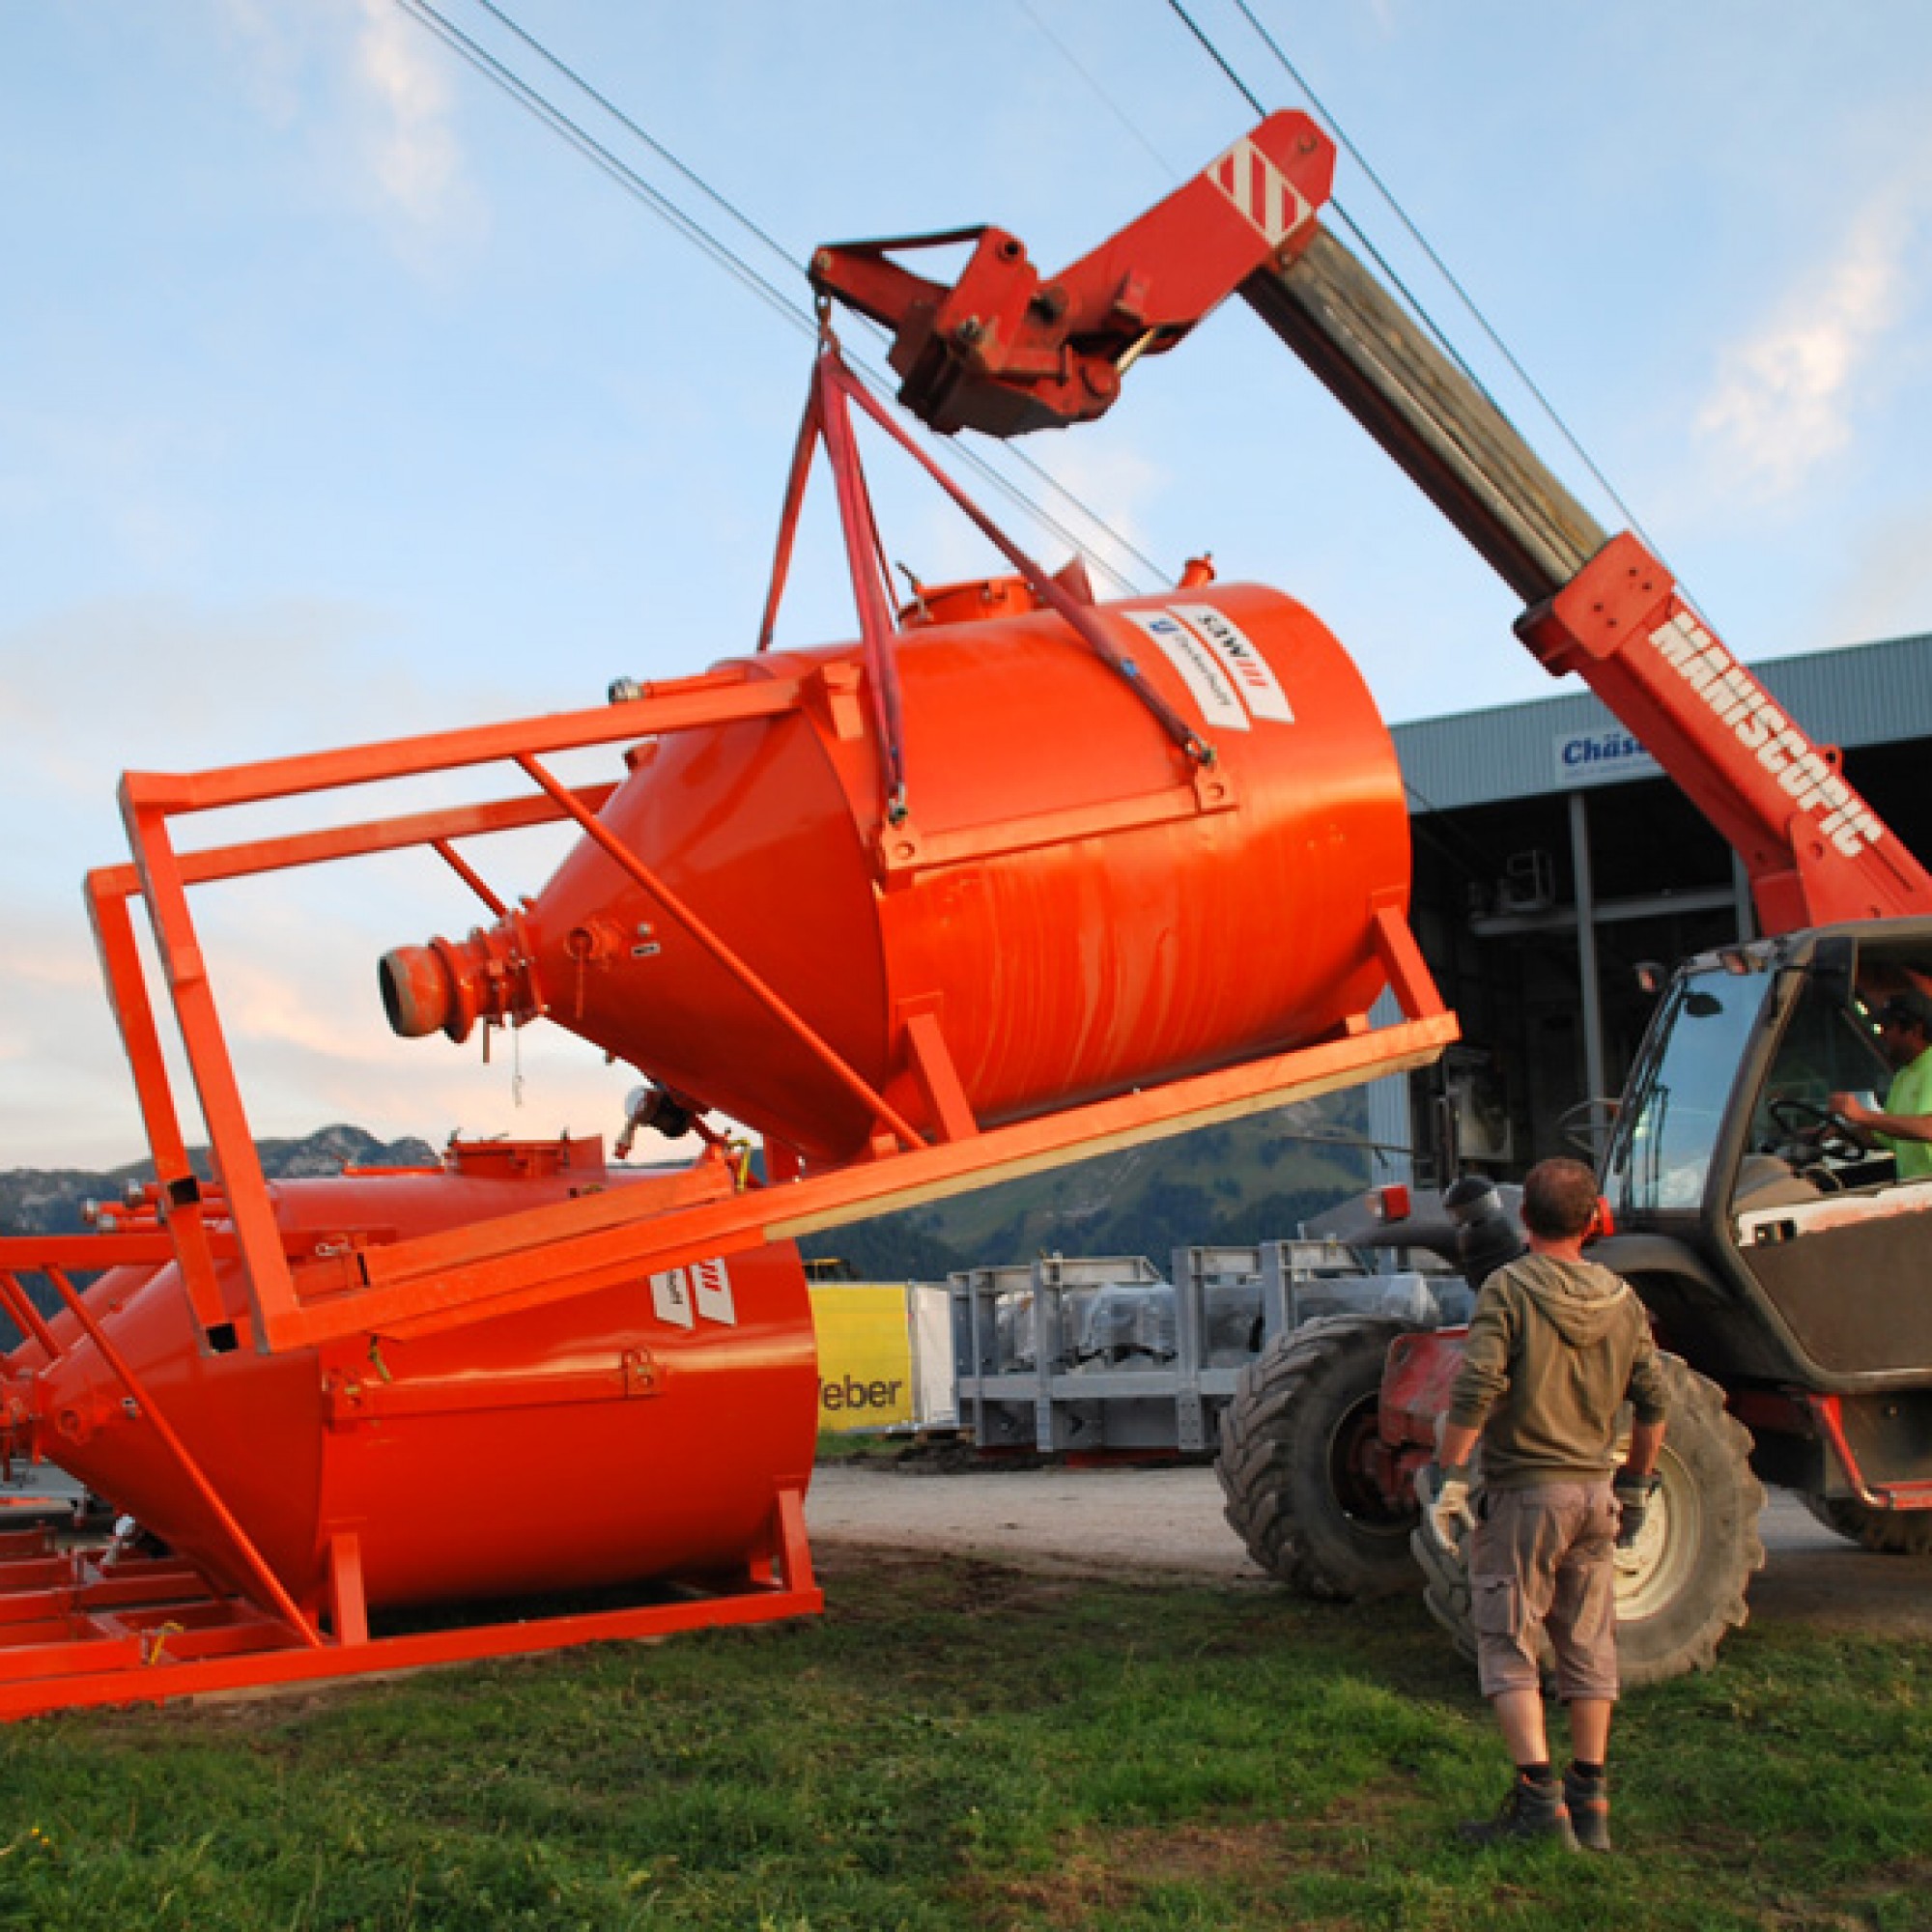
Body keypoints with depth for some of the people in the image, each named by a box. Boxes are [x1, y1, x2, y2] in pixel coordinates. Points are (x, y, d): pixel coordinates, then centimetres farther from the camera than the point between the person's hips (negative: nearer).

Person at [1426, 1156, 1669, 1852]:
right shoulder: (1622, 1299, 5)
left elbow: (1475, 1390, -20)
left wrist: (1450, 1482, -16)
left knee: (1507, 1645, 0)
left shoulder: (1509, 1290, -11)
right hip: (1595, 1489, 5)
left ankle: (1539, 1795, -8)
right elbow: (1652, 1403, 8)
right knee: (1588, 1647, 12)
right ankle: (1589, 1801, 17)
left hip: (1523, 1490, -5)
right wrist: (1636, 1487, 19)